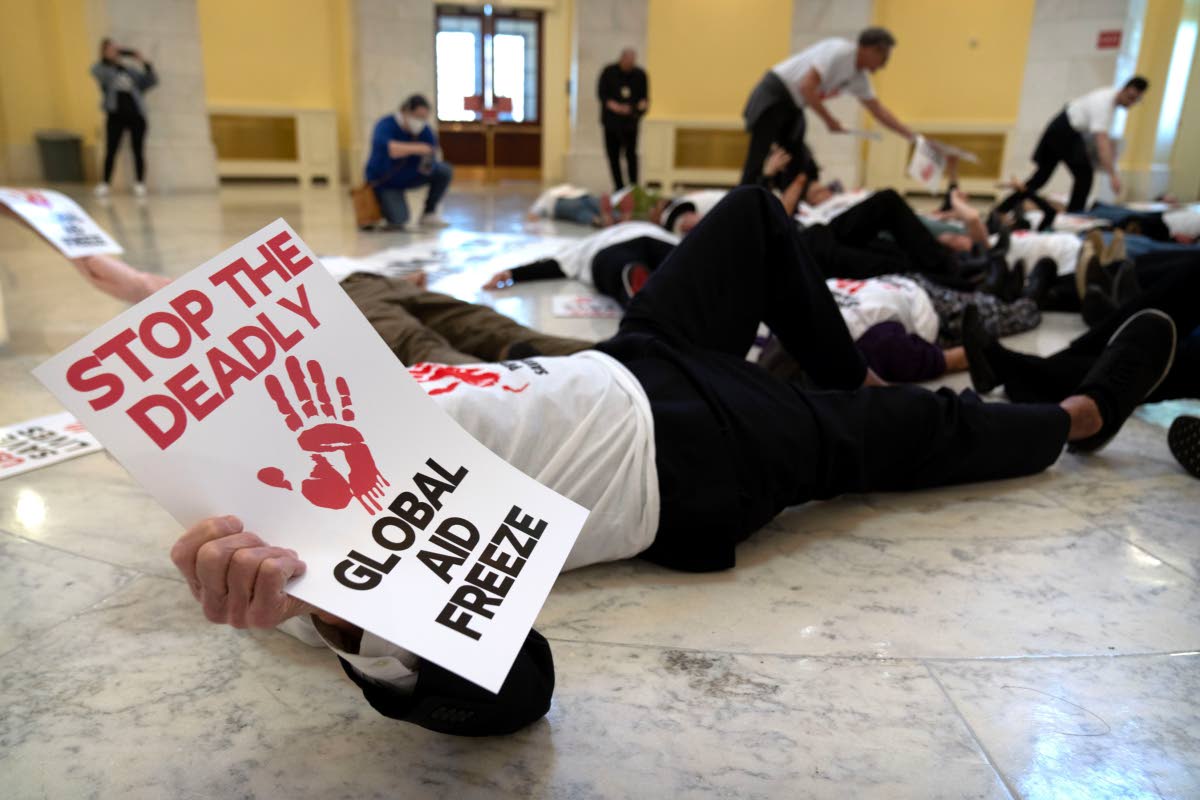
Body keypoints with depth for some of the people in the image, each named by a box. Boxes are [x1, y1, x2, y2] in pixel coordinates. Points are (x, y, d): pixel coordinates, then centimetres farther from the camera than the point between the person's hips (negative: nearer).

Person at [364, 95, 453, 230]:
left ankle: (429, 214, 0)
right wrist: (416, 148, -52)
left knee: (445, 171, -15)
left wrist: (427, 165, -41)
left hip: (411, 176, 5)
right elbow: (384, 146, -47)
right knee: (399, 220, -27)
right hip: (386, 182, -5)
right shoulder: (386, 125, -24)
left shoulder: (426, 130, -11)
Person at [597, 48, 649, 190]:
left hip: (631, 120, 0)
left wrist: (642, 105, -14)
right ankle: (619, 187, 10)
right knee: (613, 154, 1)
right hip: (611, 119, 0)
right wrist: (615, 107, -17)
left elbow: (644, 95, 9)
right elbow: (602, 93, -2)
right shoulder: (609, 72, -1)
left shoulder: (640, 74, 3)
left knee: (631, 154, -9)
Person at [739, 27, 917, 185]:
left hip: (791, 107, 9)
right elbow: (806, 86, -28)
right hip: (773, 96, -9)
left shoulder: (859, 77, 8)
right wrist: (829, 120, -23)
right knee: (758, 161, -12)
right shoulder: (840, 51, -20)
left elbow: (878, 110, 14)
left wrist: (911, 136, 9)